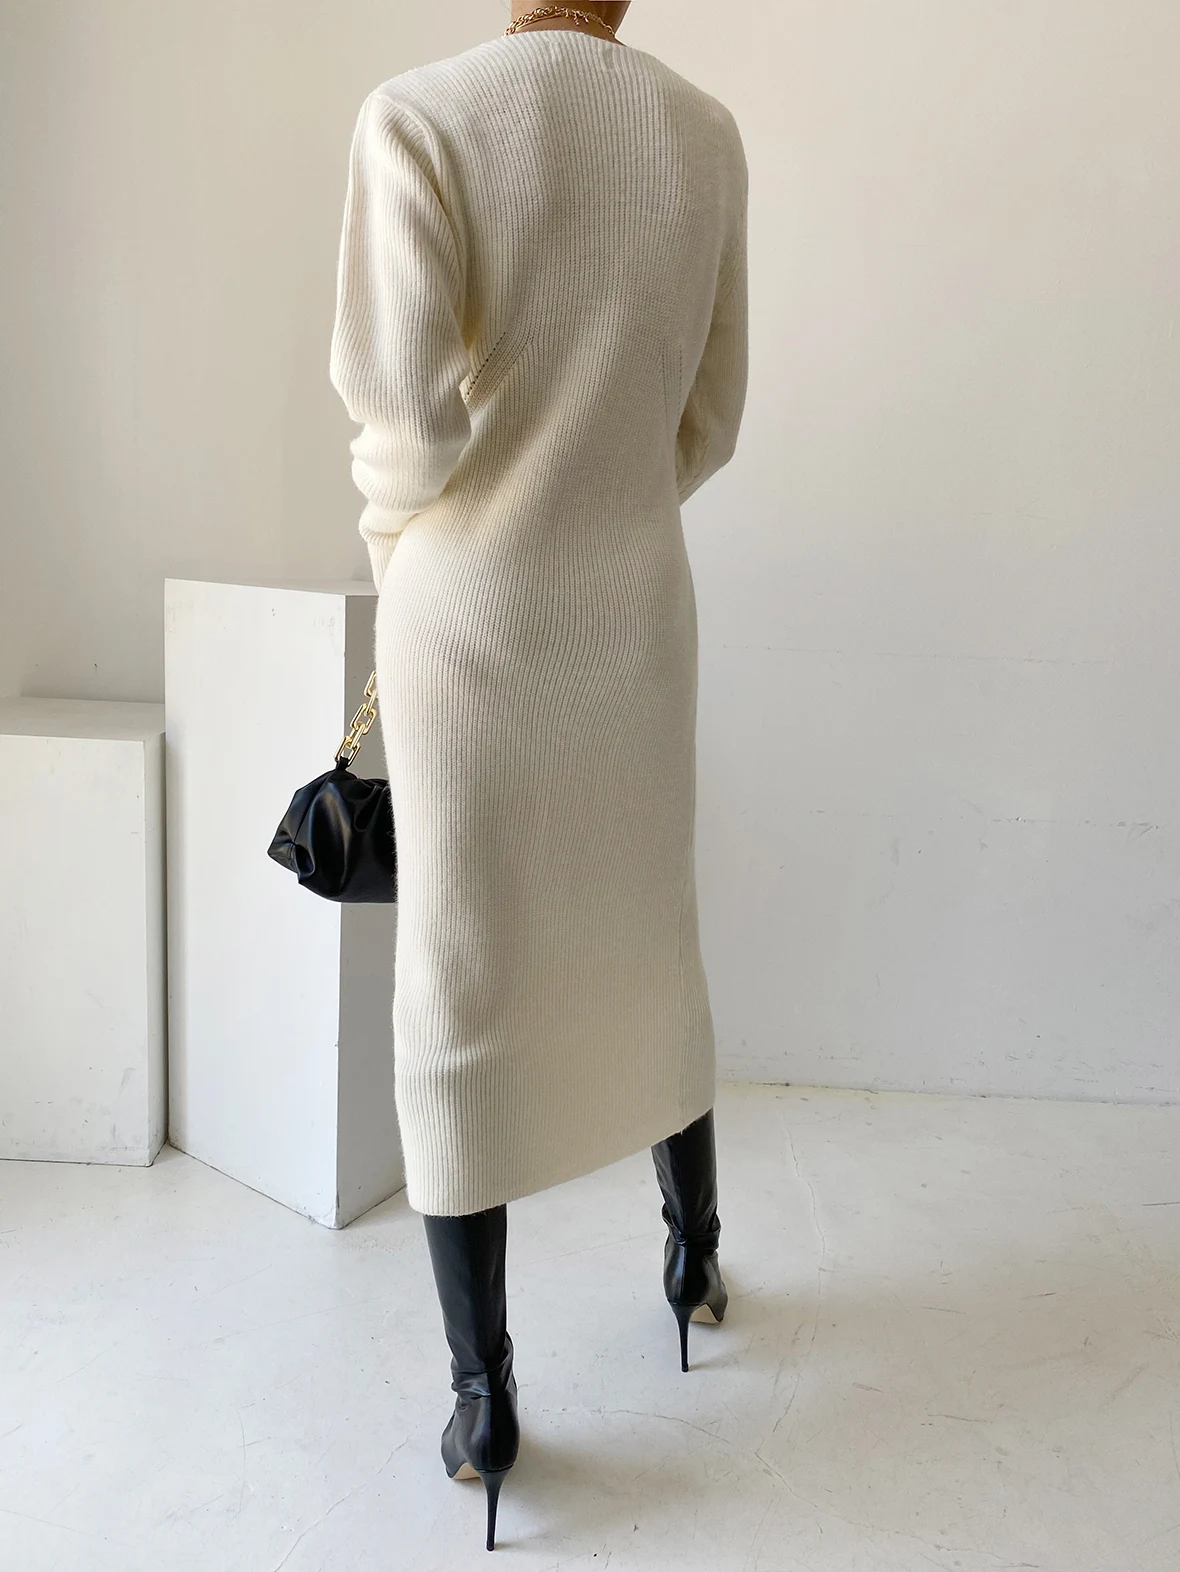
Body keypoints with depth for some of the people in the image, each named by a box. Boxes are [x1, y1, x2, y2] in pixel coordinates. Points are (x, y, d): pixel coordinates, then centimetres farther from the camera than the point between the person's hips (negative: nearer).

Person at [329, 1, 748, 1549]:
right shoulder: (706, 134, 6)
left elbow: (401, 390, -18)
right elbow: (711, 418, 7)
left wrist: (396, 531, 2)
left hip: (470, 611, -4)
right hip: (636, 604, 4)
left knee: (460, 985, 5)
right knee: (649, 943, 19)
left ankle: (484, 1395, 16)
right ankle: (694, 1253, 40)